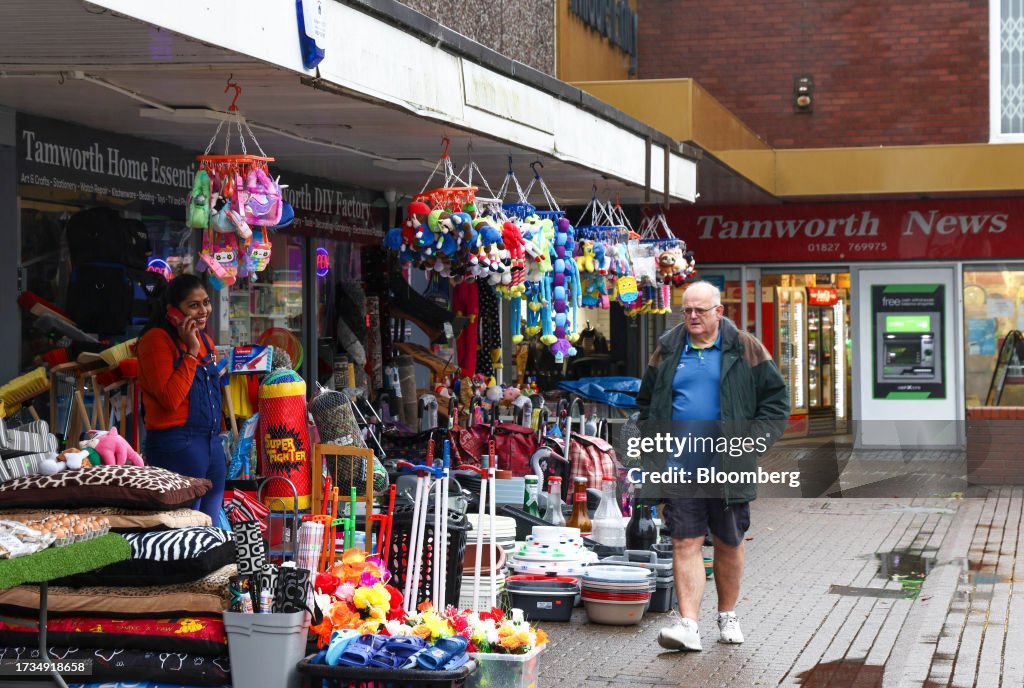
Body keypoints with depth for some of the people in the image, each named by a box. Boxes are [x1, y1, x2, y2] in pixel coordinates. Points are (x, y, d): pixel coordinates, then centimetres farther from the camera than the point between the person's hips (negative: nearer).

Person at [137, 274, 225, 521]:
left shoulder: (204, 340, 16)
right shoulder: (157, 340, -9)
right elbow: (170, 399, -20)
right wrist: (191, 352, -17)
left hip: (211, 442, 9)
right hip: (177, 443, -8)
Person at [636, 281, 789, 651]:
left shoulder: (745, 349, 1)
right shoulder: (668, 349, 9)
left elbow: (776, 398, 4)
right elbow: (646, 401, 19)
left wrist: (755, 438, -6)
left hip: (728, 467, -1)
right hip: (679, 467, 1)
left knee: (729, 544, 11)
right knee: (685, 544, -6)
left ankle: (728, 616, 27)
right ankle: (688, 624, -9)